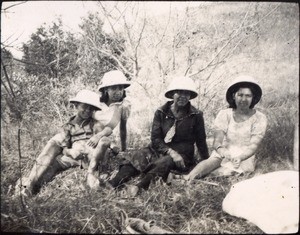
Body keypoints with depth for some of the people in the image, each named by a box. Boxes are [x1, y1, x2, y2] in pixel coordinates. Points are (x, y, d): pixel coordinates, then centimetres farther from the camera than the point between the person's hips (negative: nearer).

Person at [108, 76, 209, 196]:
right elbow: (155, 138, -3)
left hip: (182, 154, -2)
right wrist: (170, 152, -19)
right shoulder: (161, 113, 4)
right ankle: (112, 185, -44)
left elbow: (201, 141, 11)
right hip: (158, 150, 2)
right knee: (137, 157, -27)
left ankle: (139, 187, -57)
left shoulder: (196, 116, 2)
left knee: (165, 162, -37)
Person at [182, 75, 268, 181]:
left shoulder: (259, 118, 0)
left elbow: (253, 146, -10)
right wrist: (221, 149, -32)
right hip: (222, 156, 0)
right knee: (212, 161, -36)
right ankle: (188, 178, -58)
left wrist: (239, 157, -31)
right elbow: (217, 141, -7)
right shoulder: (224, 114, 4)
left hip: (244, 160, 0)